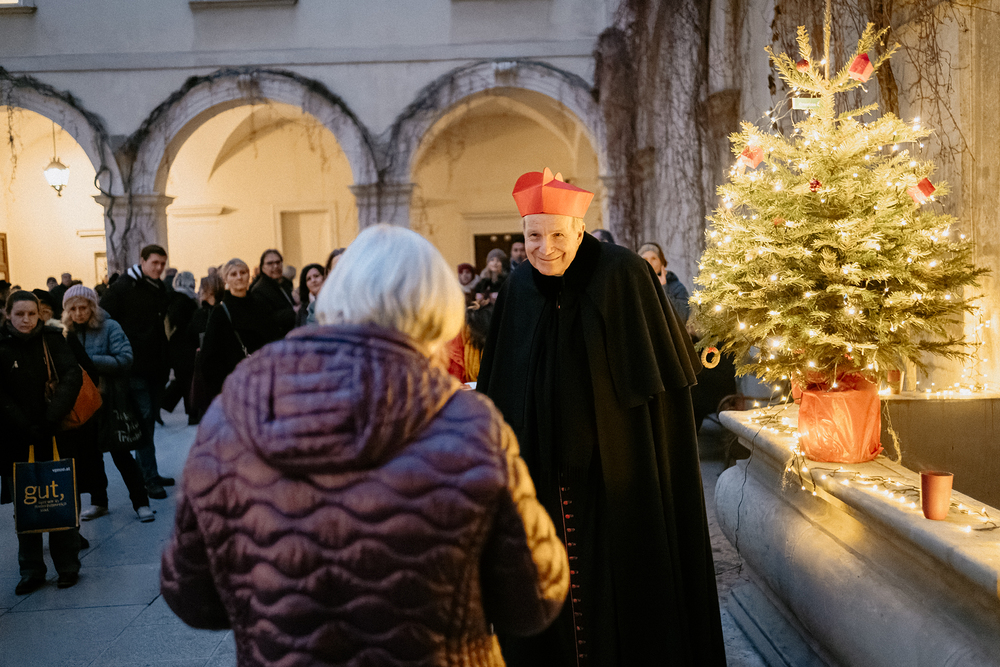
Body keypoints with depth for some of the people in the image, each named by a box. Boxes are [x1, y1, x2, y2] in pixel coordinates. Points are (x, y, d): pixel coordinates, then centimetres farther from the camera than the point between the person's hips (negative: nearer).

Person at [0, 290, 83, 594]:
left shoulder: (52, 339, 0)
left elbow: (72, 376, -9)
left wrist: (51, 419, -18)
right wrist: (27, 428, -12)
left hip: (55, 435, -1)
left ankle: (68, 567, 15)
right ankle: (31, 571, 18)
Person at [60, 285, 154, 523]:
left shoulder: (109, 327, -9)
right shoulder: (67, 334, 3)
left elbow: (124, 359, -18)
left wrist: (90, 361, -23)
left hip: (109, 401, -4)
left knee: (121, 453, 0)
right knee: (89, 454, 14)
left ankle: (141, 503, 9)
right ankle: (98, 501, 29)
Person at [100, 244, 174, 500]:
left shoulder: (161, 290, 13)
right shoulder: (122, 288, -6)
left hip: (157, 367, 7)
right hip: (135, 367, -7)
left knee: (150, 419, 13)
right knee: (144, 419, -8)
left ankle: (144, 471, 23)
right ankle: (150, 478, -5)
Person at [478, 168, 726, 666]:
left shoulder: (623, 275, -10)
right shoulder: (518, 289, 3)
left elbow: (664, 369, -4)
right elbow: (498, 385, 13)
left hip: (613, 469, -4)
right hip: (542, 471, 4)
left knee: (619, 582, 7)